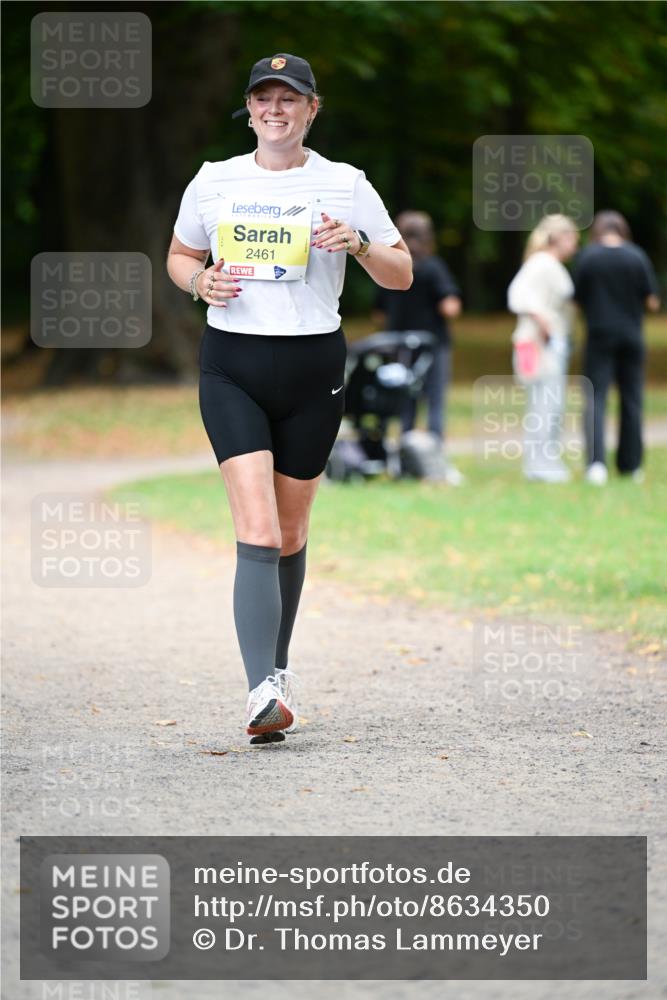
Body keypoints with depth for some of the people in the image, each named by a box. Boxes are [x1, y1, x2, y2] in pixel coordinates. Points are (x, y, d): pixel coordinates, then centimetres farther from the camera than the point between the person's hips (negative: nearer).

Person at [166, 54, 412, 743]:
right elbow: (179, 256, 20)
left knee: (290, 534, 10)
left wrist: (357, 243, -14)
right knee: (258, 531, -16)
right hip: (232, 367, -1)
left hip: (313, 368, 1)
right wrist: (201, 280, -3)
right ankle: (262, 692, -25)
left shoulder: (345, 185, 3)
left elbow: (401, 275, 6)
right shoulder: (213, 182, 6)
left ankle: (278, 667, 33)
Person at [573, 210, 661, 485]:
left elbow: (577, 297, -3)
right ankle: (630, 464, 18)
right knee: (631, 400, 12)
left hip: (599, 336, -1)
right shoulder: (637, 256, -5)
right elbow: (652, 301, -3)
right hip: (631, 337, 2)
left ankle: (596, 461, -21)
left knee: (595, 399, -2)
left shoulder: (587, 256, -7)